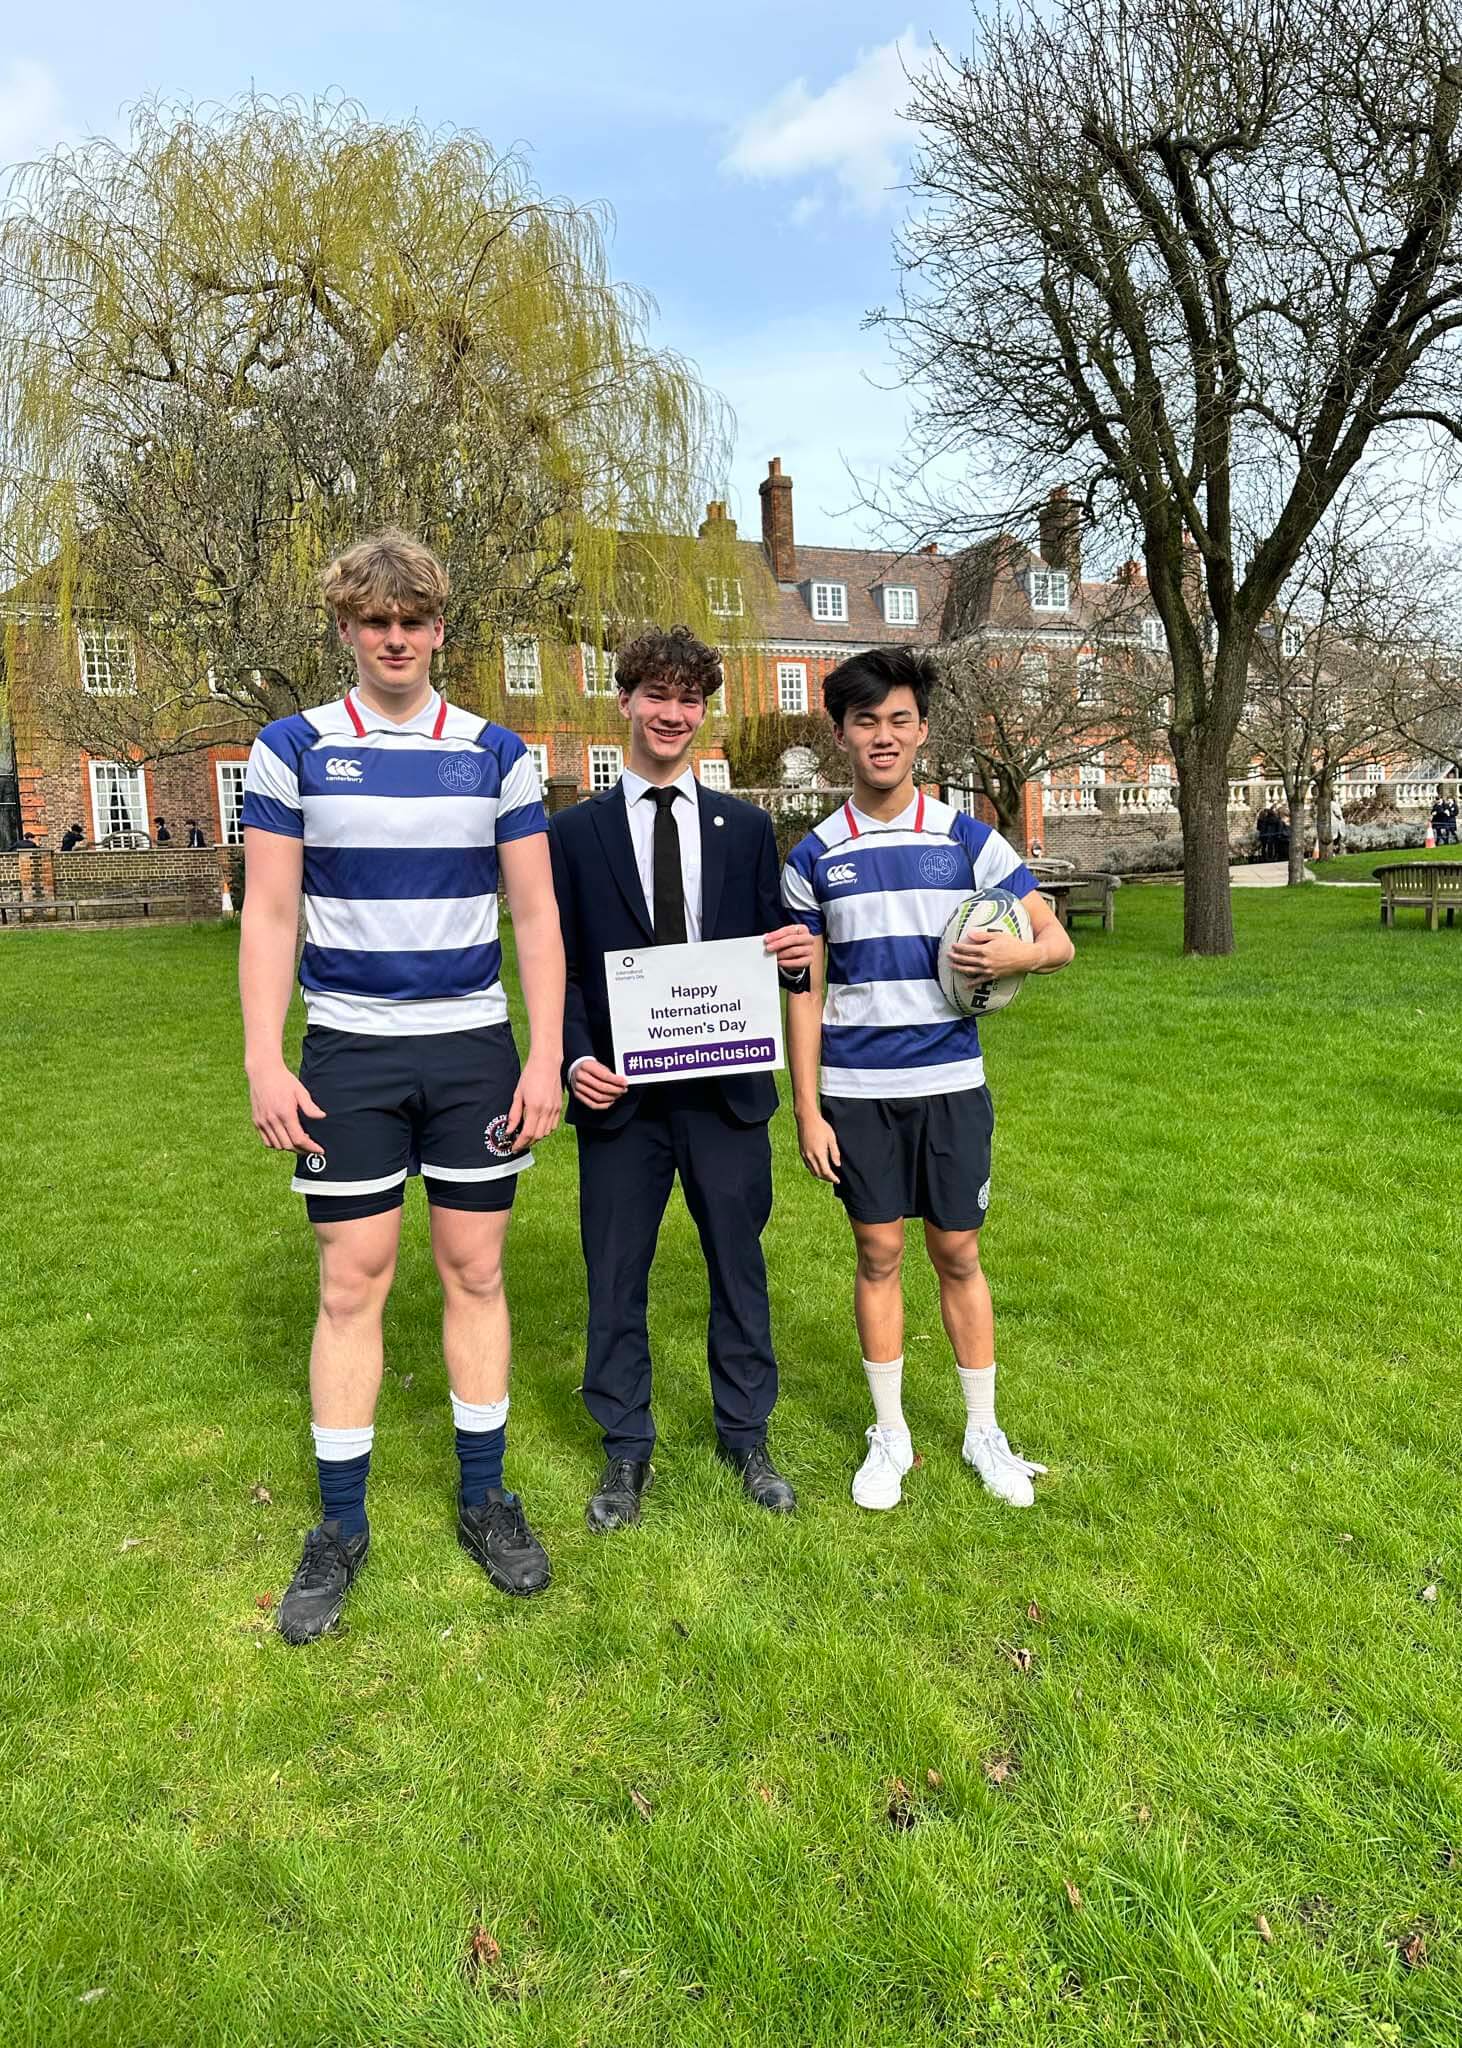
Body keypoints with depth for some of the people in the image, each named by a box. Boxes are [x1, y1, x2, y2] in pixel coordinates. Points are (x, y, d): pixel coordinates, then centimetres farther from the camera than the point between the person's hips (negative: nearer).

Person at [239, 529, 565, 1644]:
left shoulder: (497, 753, 3)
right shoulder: (294, 748, 1)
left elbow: (537, 916, 2)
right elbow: (269, 915, -1)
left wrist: (546, 1055, -4)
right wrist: (264, 1060, -8)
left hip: (476, 1049, 1)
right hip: (349, 1051, -1)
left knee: (475, 1271, 8)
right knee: (352, 1283, 4)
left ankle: (484, 1498, 23)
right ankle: (341, 1526, 19)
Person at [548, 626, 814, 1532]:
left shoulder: (747, 828, 8)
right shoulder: (574, 832, 4)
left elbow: (772, 952, 10)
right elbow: (557, 965, 3)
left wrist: (798, 951, -13)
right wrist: (576, 1057, -12)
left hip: (728, 1089, 1)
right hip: (619, 1093, -1)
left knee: (738, 1265, 12)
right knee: (615, 1279, 9)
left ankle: (747, 1438, 32)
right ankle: (627, 1451, 28)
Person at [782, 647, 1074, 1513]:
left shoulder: (967, 838, 1)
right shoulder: (815, 856, 2)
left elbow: (1058, 939, 2)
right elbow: (807, 994, 4)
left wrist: (1020, 953, -22)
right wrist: (807, 1110, -1)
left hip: (951, 1083, 0)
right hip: (856, 1090, 0)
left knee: (959, 1254, 9)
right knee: (880, 1256, 8)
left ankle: (984, 1430, 26)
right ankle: (890, 1435, 24)